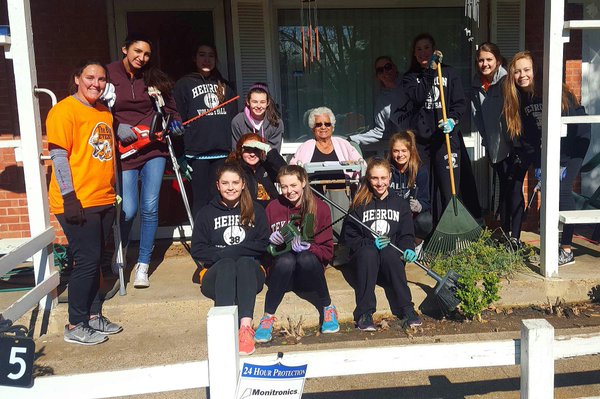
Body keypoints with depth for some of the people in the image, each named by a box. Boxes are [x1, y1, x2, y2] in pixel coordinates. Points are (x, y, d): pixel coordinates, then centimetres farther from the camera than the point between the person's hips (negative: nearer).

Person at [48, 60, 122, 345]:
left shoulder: (104, 112, 15)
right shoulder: (64, 110, -8)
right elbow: (58, 155, -14)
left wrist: (113, 192, 21)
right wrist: (69, 198, -19)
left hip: (103, 201, 8)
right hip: (77, 203, -7)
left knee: (95, 260, 13)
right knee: (87, 261, -6)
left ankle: (94, 316, 24)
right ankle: (75, 326, 6)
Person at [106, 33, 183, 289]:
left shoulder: (153, 78, 7)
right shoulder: (108, 75, -3)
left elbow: (168, 107, 19)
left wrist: (173, 122, 1)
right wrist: (117, 128, -16)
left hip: (154, 150, 3)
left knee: (150, 208, -1)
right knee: (128, 210, -5)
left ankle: (142, 266, 11)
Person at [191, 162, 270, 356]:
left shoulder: (256, 211, 13)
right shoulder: (206, 213, 11)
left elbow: (264, 245, 2)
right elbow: (197, 251, 4)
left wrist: (235, 251, -11)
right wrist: (223, 254, -12)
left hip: (250, 274, 0)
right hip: (215, 275, 0)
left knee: (244, 262, -34)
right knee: (227, 264, -34)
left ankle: (246, 327, -51)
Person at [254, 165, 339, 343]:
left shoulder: (320, 208, -1)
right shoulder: (273, 208, 2)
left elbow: (327, 251, -3)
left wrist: (307, 247, -23)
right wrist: (270, 241, -16)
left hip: (309, 271, 0)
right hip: (281, 270, 0)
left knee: (306, 258, -35)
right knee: (287, 259, -34)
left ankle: (328, 308, -13)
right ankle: (268, 317, -21)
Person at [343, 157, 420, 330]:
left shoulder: (400, 204, 13)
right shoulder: (359, 204, 7)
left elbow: (406, 234, 9)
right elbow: (349, 236, 1)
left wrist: (408, 249, -13)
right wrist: (371, 243, -16)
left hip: (391, 256, 1)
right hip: (364, 256, -1)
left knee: (389, 253, -35)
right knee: (369, 253, -36)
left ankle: (407, 309, -32)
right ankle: (364, 314, -35)